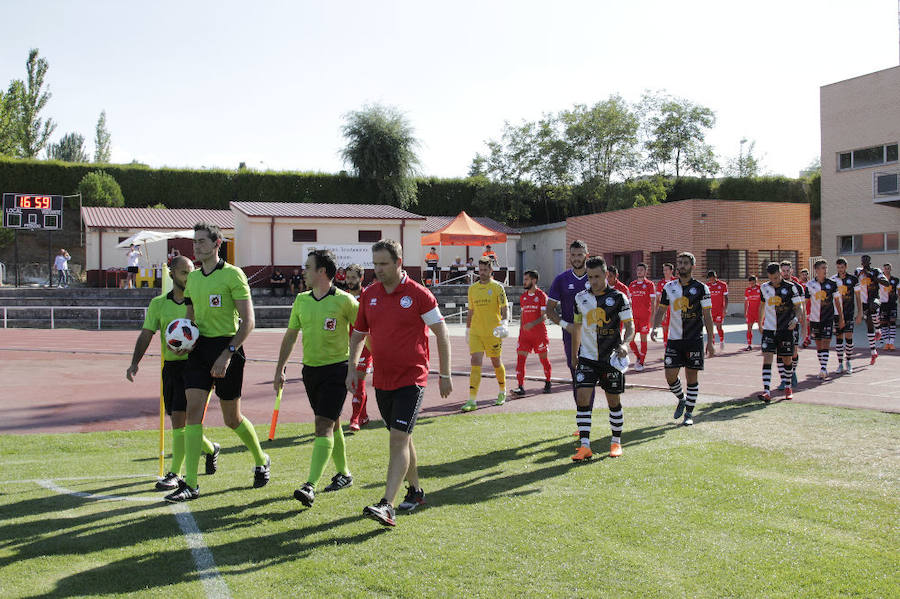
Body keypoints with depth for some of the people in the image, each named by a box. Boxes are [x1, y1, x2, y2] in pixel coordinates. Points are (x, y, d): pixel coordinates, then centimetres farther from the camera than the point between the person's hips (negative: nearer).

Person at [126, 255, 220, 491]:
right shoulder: (158, 304, 10)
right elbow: (146, 335, 6)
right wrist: (134, 362, -8)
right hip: (171, 366, 4)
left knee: (180, 418, -11)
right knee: (178, 419, 11)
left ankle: (174, 473, -1)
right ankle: (209, 448, 38)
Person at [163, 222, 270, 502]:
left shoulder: (233, 274, -8)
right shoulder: (192, 278, 12)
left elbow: (248, 321, -12)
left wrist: (227, 354, -20)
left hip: (227, 346, -5)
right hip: (199, 348, 5)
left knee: (232, 419, 4)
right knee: (193, 410, -7)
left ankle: (261, 460, 30)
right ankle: (190, 484, -4)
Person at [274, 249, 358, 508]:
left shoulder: (344, 300, -10)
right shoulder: (301, 300, 7)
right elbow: (291, 334, 14)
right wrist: (280, 368, 13)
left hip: (337, 369, -6)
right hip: (310, 369, 6)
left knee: (323, 426, -13)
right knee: (332, 424, 16)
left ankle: (310, 486, -18)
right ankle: (344, 474, 32)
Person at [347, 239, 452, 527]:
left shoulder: (418, 294, -9)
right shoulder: (369, 294, 6)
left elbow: (442, 333, -4)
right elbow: (358, 334, 17)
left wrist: (445, 375, -5)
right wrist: (352, 368, 7)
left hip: (411, 379, -6)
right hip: (382, 380, 6)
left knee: (399, 438, -14)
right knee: (401, 438, 16)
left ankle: (387, 505, -19)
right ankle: (415, 491, 32)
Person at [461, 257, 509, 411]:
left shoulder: (497, 287, -2)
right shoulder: (472, 288, 10)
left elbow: (505, 307, -8)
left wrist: (505, 323, -24)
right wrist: (467, 329, 20)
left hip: (493, 333, -3)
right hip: (476, 332, 3)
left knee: (496, 363, 9)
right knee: (475, 363, -8)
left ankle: (502, 392, 34)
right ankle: (472, 401, -12)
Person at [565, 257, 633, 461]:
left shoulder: (619, 297, -5)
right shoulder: (580, 298, 6)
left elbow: (630, 325, -4)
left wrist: (625, 344, -23)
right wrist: (574, 355, 18)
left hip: (612, 358, -2)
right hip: (587, 357, 2)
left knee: (614, 401, 6)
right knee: (582, 399, -10)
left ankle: (616, 442, 24)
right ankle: (585, 446, -8)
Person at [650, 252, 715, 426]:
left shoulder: (701, 288, -2)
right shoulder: (669, 287, 7)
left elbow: (707, 316, -1)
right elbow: (661, 309, 13)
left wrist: (710, 341, -5)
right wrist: (654, 327, -6)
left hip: (694, 339, -2)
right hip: (674, 339, 2)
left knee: (692, 377, 1)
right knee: (670, 375, -3)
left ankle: (689, 413, 14)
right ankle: (681, 399, 26)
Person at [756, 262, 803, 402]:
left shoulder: (790, 287, -6)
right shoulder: (764, 288, 4)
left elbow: (799, 306, -5)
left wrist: (796, 319, -23)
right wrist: (760, 323, 23)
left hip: (786, 329, -1)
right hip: (769, 328, 2)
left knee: (787, 359, 8)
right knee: (767, 358, -11)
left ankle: (788, 386, 32)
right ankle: (766, 391, -17)